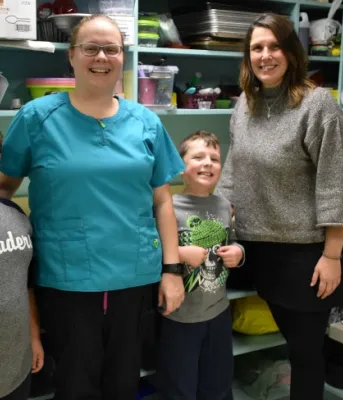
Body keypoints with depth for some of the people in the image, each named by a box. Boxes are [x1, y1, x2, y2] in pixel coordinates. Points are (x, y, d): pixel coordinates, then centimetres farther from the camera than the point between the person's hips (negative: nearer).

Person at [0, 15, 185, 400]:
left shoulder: (146, 122, 3)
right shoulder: (37, 116, -4)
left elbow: (162, 201, 6)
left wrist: (171, 268, 2)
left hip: (135, 275, 3)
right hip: (66, 278, -2)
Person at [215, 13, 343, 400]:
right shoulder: (244, 104, 6)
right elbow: (233, 169, 14)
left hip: (304, 249, -5)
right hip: (256, 245, 5)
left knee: (306, 349, 8)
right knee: (290, 339, 20)